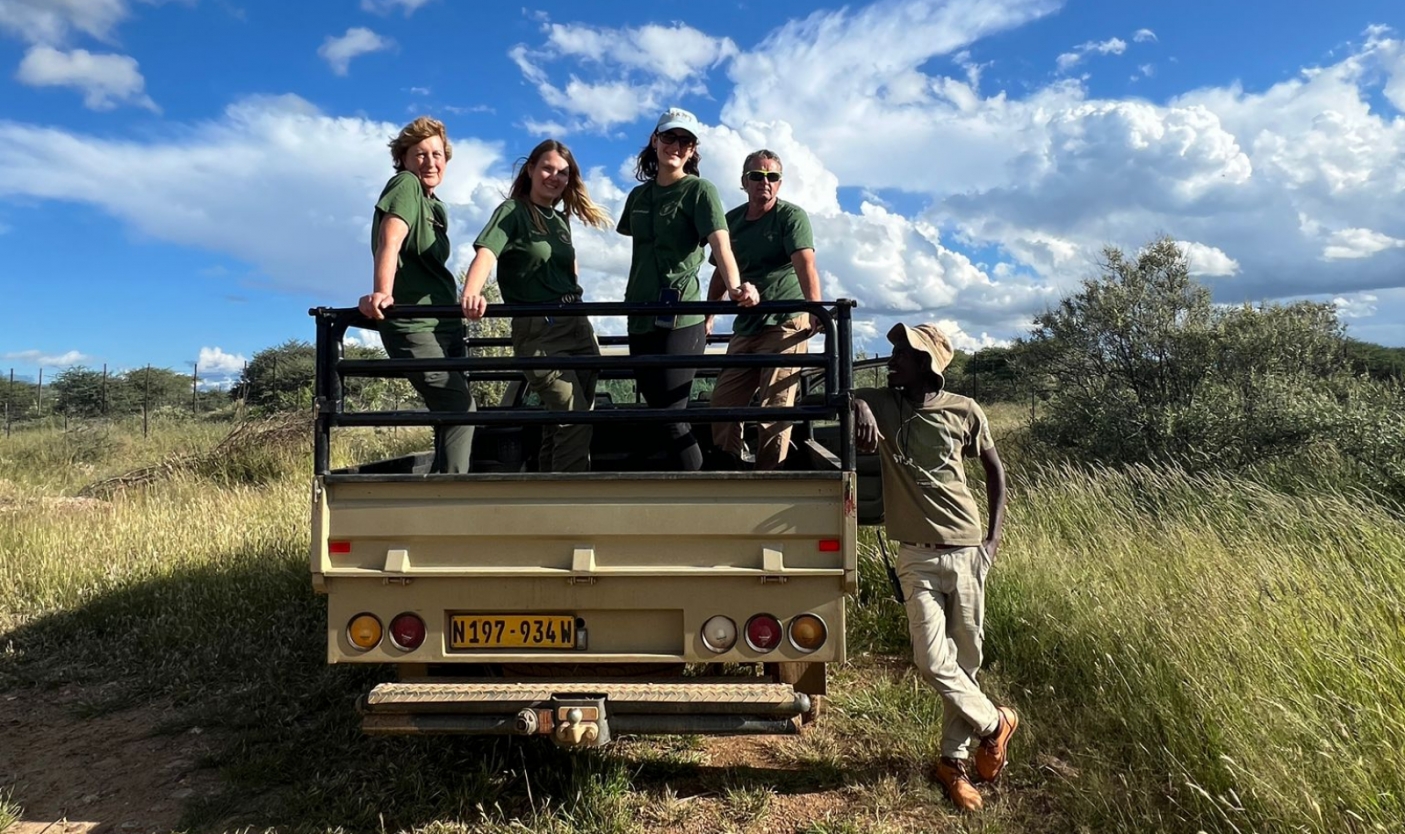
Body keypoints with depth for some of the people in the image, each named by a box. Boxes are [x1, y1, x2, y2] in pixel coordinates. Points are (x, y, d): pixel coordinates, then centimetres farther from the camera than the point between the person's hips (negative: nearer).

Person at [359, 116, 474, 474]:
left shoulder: (435, 206, 19)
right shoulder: (405, 184, -6)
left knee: (453, 414, 10)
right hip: (413, 323, -9)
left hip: (443, 323, 9)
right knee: (460, 409, -17)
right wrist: (382, 293, -38)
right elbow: (390, 242, -23)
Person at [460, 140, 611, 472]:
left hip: (577, 325, 7)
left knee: (562, 423, 11)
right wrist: (471, 294, -41)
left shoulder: (561, 218, 16)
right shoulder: (513, 211, -4)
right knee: (574, 423, -15)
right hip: (538, 331, -7)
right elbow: (486, 252, -22)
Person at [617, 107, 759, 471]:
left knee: (671, 418, -10)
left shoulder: (700, 190, -4)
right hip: (641, 319, 7)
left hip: (680, 319, -7)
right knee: (656, 411, 10)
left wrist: (734, 287, -38)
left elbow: (720, 242, -21)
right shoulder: (639, 195, 14)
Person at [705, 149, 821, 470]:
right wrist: (707, 317, 23)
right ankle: (727, 473, 14)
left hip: (786, 325, -6)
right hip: (746, 327, 6)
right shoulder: (731, 221, 13)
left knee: (775, 405, -9)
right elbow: (722, 272, 23)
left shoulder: (792, 216, -4)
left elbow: (805, 265, -19)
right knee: (722, 401, 3)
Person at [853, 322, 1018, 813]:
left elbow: (994, 469, 10)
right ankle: (993, 723, 20)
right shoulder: (883, 405, 1)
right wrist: (860, 405, -33)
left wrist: (994, 538, 4)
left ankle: (954, 760, 27)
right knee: (932, 661, -8)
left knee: (965, 658, 8)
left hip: (966, 551, 0)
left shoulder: (964, 412, -1)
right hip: (917, 556, 0)